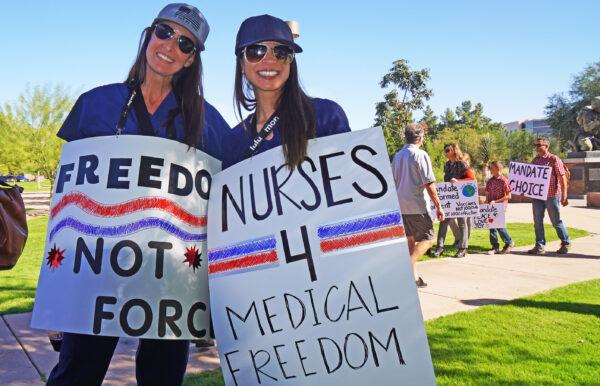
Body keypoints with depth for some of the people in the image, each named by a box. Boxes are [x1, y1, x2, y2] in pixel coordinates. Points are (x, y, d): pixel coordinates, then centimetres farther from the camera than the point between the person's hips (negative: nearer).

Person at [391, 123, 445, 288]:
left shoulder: (397, 156, 10)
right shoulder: (421, 155, -11)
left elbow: (393, 181, 15)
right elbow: (429, 184, -14)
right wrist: (438, 206, -10)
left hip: (401, 205, 7)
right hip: (417, 206, -7)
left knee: (411, 239, 14)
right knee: (428, 238, 2)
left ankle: (413, 276, 16)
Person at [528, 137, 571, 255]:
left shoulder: (554, 159, -7)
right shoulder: (535, 160, 10)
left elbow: (562, 177, -10)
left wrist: (564, 195, -15)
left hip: (552, 195, -6)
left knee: (556, 221, 5)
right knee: (537, 221, 5)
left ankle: (566, 243, 22)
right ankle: (540, 246, 11)